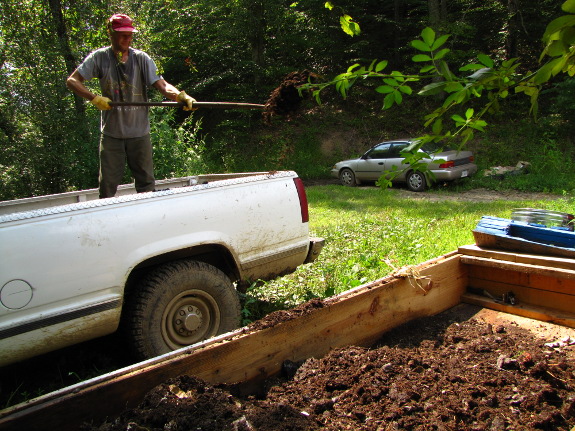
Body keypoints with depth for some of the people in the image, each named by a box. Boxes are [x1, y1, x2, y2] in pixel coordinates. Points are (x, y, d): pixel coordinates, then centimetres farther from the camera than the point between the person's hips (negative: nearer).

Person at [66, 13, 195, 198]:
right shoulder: (99, 57, 1)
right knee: (108, 185, 5)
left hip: (139, 132, 0)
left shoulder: (141, 58, 1)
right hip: (111, 133, 0)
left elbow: (162, 85, -10)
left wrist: (181, 96, -31)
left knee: (146, 183, 5)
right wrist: (94, 98, -14)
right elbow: (72, 81, 2)